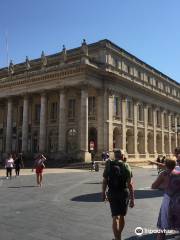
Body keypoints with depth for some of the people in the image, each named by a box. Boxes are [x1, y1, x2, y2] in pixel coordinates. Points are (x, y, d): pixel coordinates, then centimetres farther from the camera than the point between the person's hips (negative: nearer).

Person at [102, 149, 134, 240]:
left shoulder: (109, 165, -4)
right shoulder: (126, 166, -8)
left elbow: (104, 181, -2)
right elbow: (130, 184, -12)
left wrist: (103, 193, 12)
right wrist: (132, 199, -9)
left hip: (112, 194, 0)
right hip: (124, 193, 1)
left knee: (115, 217, 1)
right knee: (122, 216, 17)